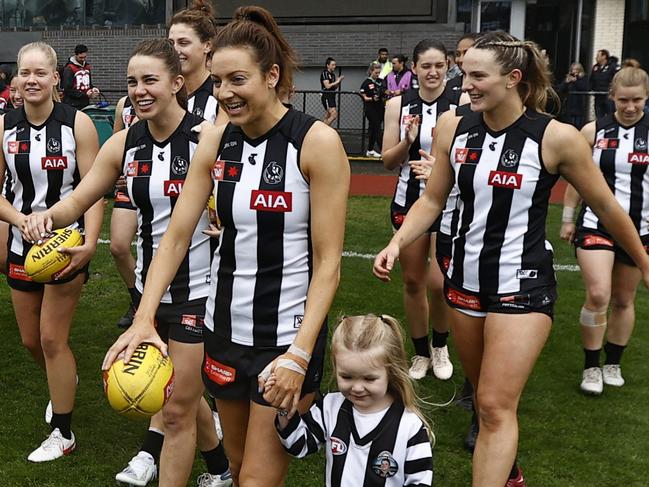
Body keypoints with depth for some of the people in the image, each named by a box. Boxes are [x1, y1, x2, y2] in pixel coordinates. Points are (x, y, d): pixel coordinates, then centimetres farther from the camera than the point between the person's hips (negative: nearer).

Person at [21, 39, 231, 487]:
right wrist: (48, 215, -16)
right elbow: (78, 201, 4)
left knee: (177, 408, 2)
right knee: (182, 393, 23)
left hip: (198, 289, -6)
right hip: (149, 286, 6)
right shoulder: (124, 144, 1)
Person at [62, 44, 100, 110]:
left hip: (86, 104, 6)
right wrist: (85, 94, -19)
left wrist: (93, 89, 2)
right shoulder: (69, 69, -8)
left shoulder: (87, 67, 14)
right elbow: (68, 90, -12)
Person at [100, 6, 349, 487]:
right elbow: (176, 235, 1)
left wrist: (299, 355, -21)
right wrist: (143, 319, -11)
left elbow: (328, 262, -14)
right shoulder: (215, 142, 1)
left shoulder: (317, 142, -14)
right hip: (225, 328, 5)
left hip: (290, 335, -5)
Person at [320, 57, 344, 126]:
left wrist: (339, 81, 4)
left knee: (327, 117, 9)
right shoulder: (325, 73, -10)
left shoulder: (333, 74, 16)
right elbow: (327, 86, -19)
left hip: (331, 97, 9)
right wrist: (336, 81, -12)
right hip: (326, 96, -9)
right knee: (334, 114, -18)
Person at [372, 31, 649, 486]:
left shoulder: (556, 137, -15)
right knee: (485, 394, 19)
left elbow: (606, 206, -3)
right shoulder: (453, 128, -4)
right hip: (466, 278, 5)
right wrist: (397, 243, -11)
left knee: (496, 406, -9)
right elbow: (432, 201, 6)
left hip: (523, 285, -5)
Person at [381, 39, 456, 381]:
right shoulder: (398, 105, 0)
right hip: (408, 201, 3)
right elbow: (388, 162, 2)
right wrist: (408, 141, -17)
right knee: (412, 281, 10)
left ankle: (440, 345, 21)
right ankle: (421, 353, 28)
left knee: (438, 283, -9)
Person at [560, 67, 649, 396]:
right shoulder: (593, 131, -1)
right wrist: (568, 219, 7)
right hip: (596, 225, -1)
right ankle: (591, 367, 4)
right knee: (597, 295, -13)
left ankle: (613, 364, 29)